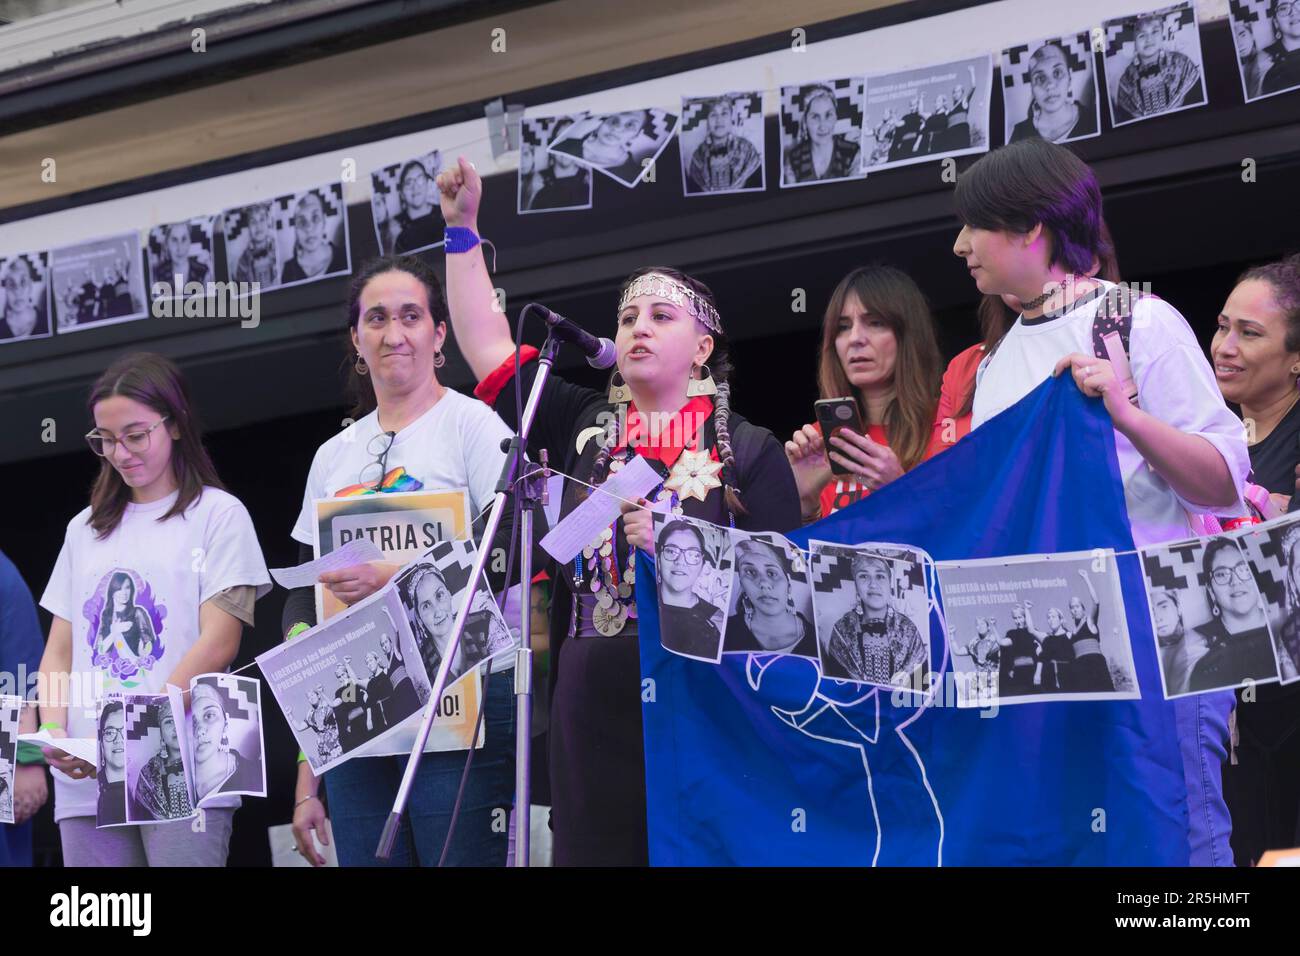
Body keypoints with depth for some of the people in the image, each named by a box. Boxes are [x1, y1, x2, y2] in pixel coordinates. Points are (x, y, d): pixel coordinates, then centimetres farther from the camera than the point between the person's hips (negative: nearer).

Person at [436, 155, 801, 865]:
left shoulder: (749, 452, 5)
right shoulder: (584, 427, 15)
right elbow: (488, 347, 12)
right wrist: (463, 229, 9)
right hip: (593, 718, 3)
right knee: (594, 847, 2)